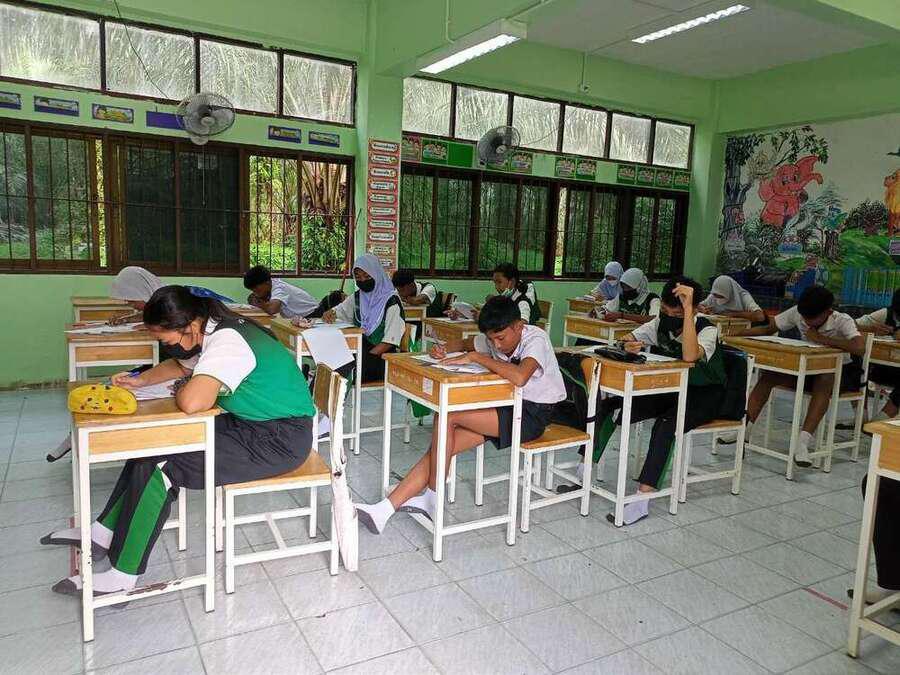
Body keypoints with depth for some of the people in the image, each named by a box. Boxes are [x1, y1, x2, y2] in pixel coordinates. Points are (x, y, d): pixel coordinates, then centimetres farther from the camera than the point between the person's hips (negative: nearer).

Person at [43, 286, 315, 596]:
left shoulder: (227, 341, -26)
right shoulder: (209, 332, 5)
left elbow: (192, 401, -40)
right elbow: (181, 365, 27)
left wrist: (182, 392, -15)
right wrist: (141, 379, 10)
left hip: (279, 439, -10)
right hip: (251, 424, 10)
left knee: (158, 467, -13)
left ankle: (122, 576, 1)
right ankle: (103, 533, 21)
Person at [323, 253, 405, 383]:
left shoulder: (391, 301, -7)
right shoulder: (357, 297, 13)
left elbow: (390, 340, -11)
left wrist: (367, 356, -20)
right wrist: (329, 314, -2)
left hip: (381, 355, -5)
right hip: (358, 350, 5)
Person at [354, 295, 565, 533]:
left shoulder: (536, 339, -20)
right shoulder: (495, 338, 3)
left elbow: (519, 377, -40)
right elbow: (463, 343, 23)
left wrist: (475, 356, -29)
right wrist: (444, 349, -1)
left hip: (533, 413, -7)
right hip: (505, 407, 7)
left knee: (447, 416, -23)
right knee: (442, 445, -14)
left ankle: (432, 499, -8)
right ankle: (385, 509, -16)